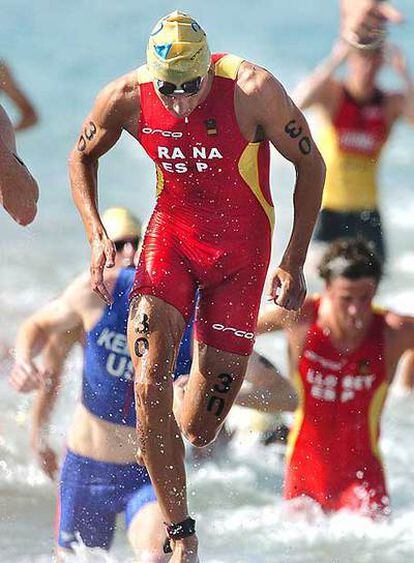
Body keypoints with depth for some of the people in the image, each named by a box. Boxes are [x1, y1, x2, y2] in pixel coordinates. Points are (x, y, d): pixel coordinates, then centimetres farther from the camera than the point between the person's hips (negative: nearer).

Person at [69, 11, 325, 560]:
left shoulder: (253, 91, -23)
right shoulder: (127, 98, -15)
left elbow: (310, 164, -8)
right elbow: (82, 157, 7)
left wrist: (294, 261, -8)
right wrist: (96, 236, -6)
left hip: (241, 252, -1)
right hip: (171, 238, 2)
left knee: (199, 432, 0)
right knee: (149, 386, -20)